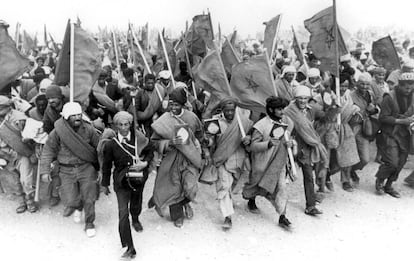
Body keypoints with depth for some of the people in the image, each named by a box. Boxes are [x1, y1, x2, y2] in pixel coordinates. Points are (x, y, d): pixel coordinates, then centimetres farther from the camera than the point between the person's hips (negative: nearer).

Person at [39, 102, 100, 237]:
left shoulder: (88, 129, -4)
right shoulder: (57, 132, -8)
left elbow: (99, 147, 6)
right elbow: (48, 151, -1)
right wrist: (45, 170, -5)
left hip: (86, 167, 1)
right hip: (67, 170, 0)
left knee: (89, 198, 0)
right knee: (71, 201, -5)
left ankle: (89, 224, 25)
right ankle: (78, 207, 34)